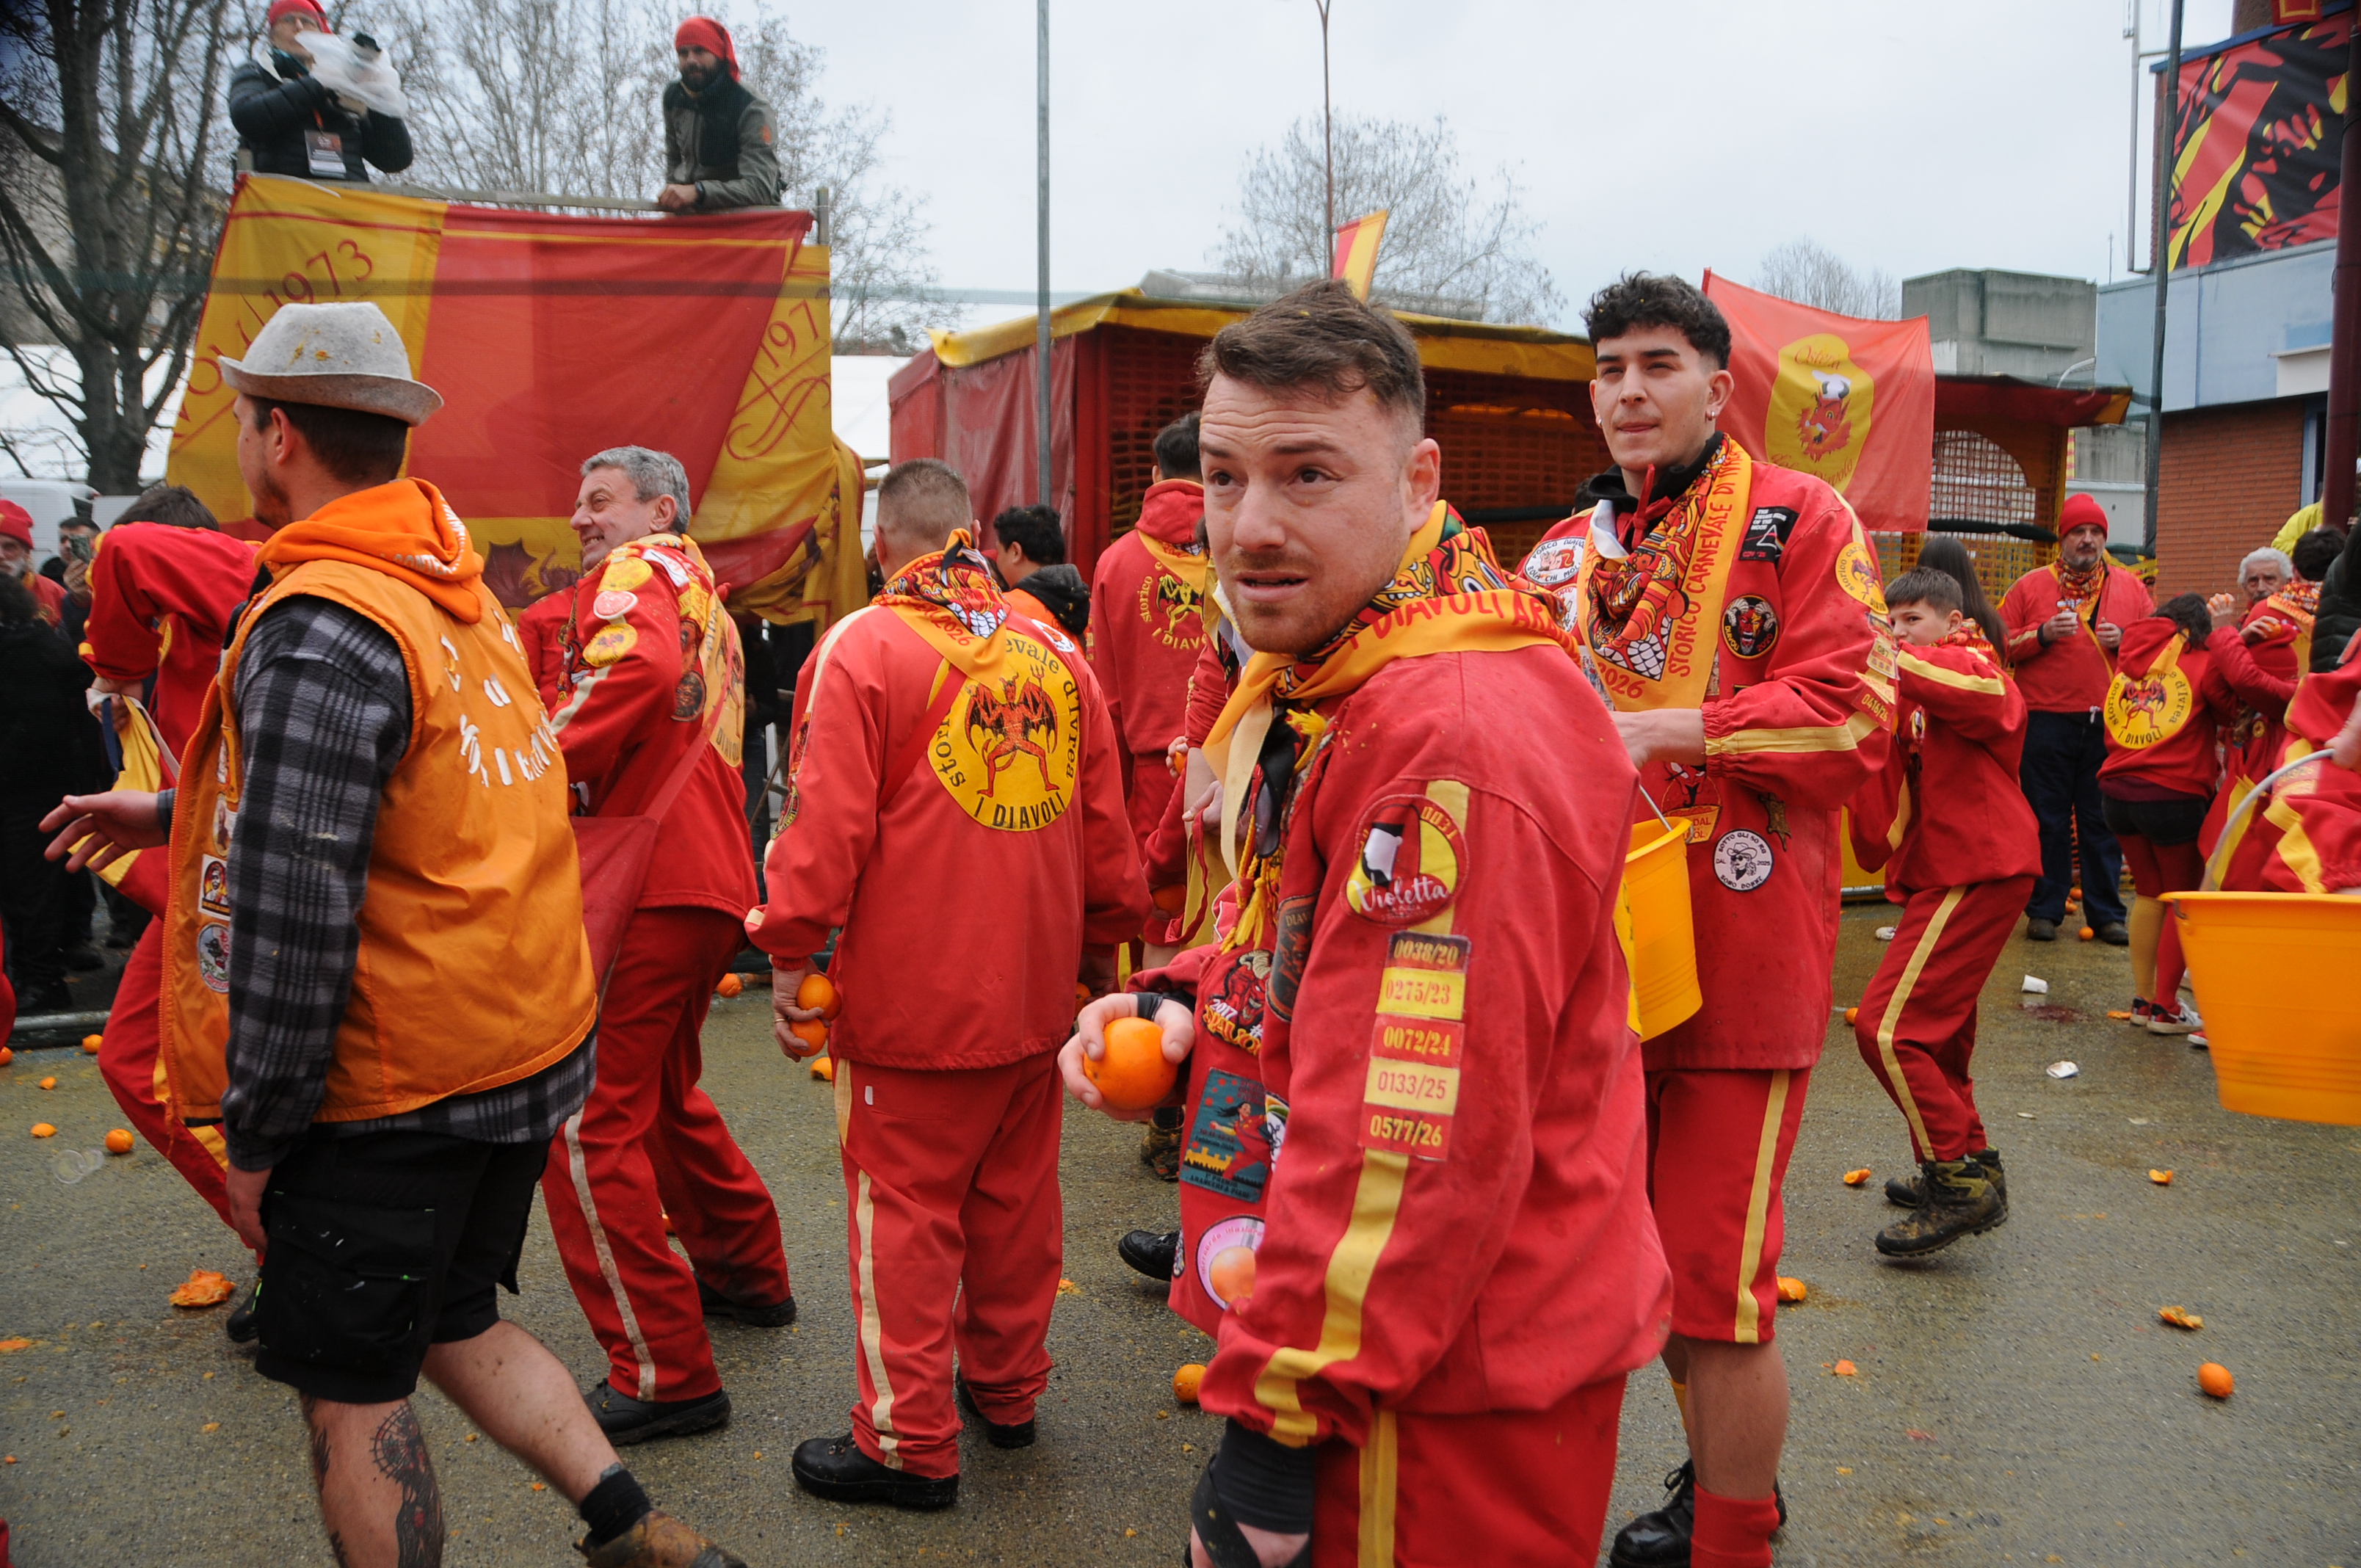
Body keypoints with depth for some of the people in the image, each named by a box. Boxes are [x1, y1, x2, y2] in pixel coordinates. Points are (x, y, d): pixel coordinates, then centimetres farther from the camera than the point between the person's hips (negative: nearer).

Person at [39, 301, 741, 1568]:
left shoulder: (317, 627, -20)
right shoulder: (459, 595, 8)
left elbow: (295, 910, -22)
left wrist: (253, 1134, -13)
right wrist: (176, 813, 25)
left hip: (388, 1088, -8)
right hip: (523, 1048, 8)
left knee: (350, 1391, 9)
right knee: (454, 1322, 24)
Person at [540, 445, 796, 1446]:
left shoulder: (637, 571, -3)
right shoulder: (705, 598, 27)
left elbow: (640, 664, -25)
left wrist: (546, 765, -17)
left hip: (645, 881, -10)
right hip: (712, 881, 10)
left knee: (586, 1122, -6)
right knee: (664, 1093, 26)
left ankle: (663, 1372, -2)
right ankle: (749, 1275, 39)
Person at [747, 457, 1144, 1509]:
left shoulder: (861, 649, -10)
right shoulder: (1056, 650, 5)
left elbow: (825, 826, -15)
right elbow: (1104, 823, 9)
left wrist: (790, 955, -4)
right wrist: (1100, 942, 21)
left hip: (912, 995, -5)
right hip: (1035, 989, 6)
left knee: (906, 1207, 6)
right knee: (1016, 1195, 17)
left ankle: (910, 1442, 15)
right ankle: (1007, 1390, 33)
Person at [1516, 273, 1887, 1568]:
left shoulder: (1802, 522, -4)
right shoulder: (1567, 551, 13)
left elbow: (1851, 713, -13)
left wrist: (1663, 730, -20)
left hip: (1737, 957, -6)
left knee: (1716, 1281, -3)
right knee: (1652, 1252, 19)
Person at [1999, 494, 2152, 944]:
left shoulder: (2130, 588, 13)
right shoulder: (2030, 586, 7)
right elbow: (1999, 645, 3)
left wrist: (2126, 640, -4)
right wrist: (2042, 635, -12)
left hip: (2109, 724, 2)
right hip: (2047, 722, -2)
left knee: (2103, 821, 5)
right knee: (2047, 820, 3)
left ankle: (2107, 913, 13)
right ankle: (2044, 910, 12)